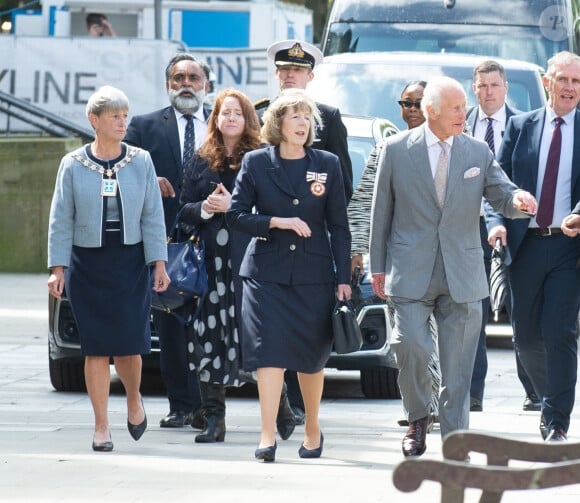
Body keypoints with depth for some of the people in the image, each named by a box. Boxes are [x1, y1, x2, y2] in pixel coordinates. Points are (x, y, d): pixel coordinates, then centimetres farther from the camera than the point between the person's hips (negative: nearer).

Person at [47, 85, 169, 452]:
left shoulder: (140, 161, 3)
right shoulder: (73, 165, 1)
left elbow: (153, 216, 2)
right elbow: (61, 220, 2)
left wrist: (159, 264, -5)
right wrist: (58, 268, -4)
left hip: (130, 260, 0)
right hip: (87, 263, 0)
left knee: (128, 341, -5)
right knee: (96, 347, -1)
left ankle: (134, 398, 26)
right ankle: (102, 426, 6)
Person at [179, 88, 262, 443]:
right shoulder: (201, 163, 14)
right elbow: (185, 208, 14)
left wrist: (232, 206, -13)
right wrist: (205, 208, -6)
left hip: (249, 259, -4)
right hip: (210, 260, 4)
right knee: (209, 338, 0)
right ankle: (214, 421, 3)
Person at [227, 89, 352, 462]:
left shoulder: (327, 165, 4)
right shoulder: (256, 163, 1)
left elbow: (339, 226, 6)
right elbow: (236, 214, 0)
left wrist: (344, 278, 2)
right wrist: (277, 222, -15)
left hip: (314, 274, 1)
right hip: (267, 273, -1)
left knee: (311, 356, 8)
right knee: (270, 351, -11)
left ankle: (313, 428, 26)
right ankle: (268, 436, -14)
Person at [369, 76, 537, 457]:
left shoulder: (478, 152, 7)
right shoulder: (397, 150, 2)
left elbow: (504, 197, 6)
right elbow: (382, 211, 6)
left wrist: (519, 200, -19)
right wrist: (378, 266, 6)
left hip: (462, 275, 2)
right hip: (411, 274, -2)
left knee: (458, 365, 2)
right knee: (411, 347, -14)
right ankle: (418, 418, 12)